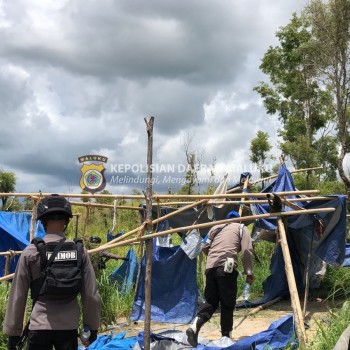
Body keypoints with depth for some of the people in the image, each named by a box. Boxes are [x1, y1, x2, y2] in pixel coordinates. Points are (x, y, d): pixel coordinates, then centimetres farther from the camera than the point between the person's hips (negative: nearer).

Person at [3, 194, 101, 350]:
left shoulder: (31, 252, -7)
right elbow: (91, 294, -2)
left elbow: (17, 296, -4)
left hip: (40, 327, -1)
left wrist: (13, 332, 6)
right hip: (70, 327, 2)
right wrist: (92, 326, 10)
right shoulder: (80, 251, -4)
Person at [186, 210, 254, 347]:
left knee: (211, 301, 11)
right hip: (226, 268, -4)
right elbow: (247, 251, 2)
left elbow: (204, 247, 23)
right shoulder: (241, 227, 15)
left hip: (210, 267, 4)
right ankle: (226, 336, 12)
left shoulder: (215, 227, 25)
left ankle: (194, 326, -8)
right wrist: (249, 273, 4)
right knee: (227, 304, 6)